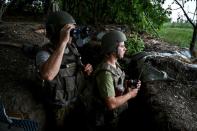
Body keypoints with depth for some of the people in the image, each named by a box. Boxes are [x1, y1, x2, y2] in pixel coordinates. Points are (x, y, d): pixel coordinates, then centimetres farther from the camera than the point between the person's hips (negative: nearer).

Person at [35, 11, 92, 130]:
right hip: (59, 107, -6)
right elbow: (47, 75, -49)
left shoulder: (72, 48, -4)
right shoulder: (44, 53, -26)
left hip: (76, 100, 6)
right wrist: (62, 42, -47)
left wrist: (87, 69, -13)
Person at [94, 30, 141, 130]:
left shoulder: (115, 64, 0)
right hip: (111, 120, -9)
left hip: (121, 113, 9)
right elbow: (111, 103, -32)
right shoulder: (105, 72, -30)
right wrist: (130, 94, -19)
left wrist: (129, 88, -4)